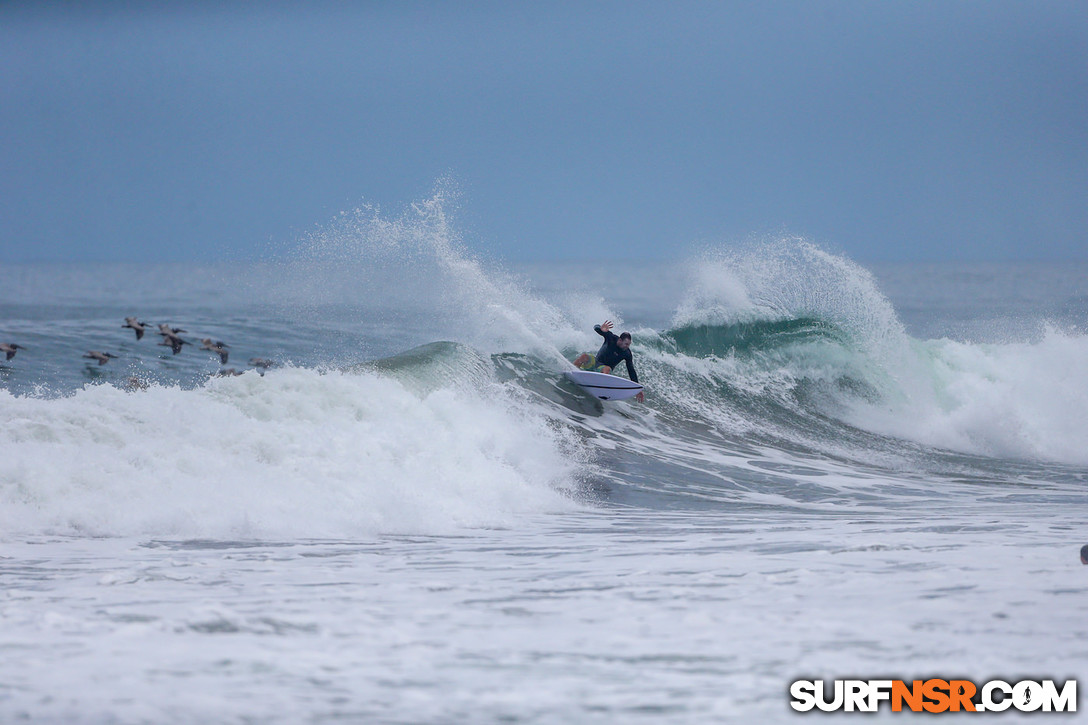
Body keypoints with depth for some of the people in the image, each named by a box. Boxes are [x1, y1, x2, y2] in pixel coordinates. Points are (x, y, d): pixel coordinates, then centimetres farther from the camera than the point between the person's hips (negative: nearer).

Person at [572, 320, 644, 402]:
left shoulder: (627, 354, -13)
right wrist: (601, 329, -48)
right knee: (584, 356, -30)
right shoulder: (611, 338, -13)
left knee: (607, 369, -38)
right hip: (595, 362, 0)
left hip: (603, 369, 0)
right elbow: (596, 328, -22)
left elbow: (632, 372, -8)